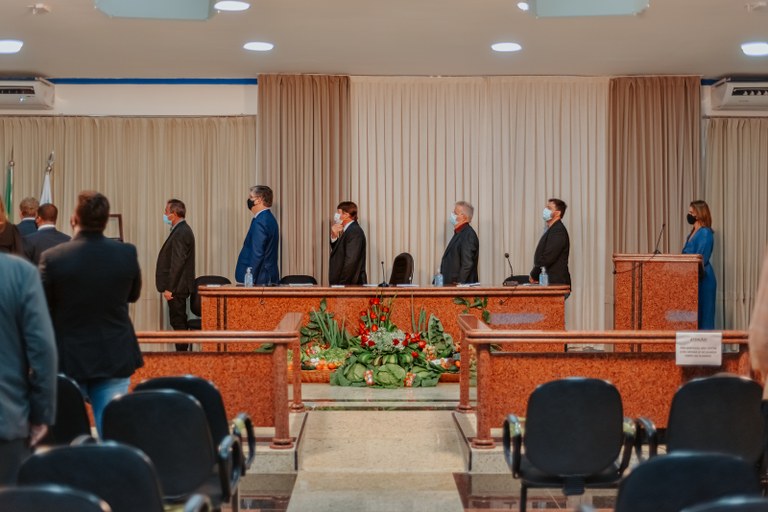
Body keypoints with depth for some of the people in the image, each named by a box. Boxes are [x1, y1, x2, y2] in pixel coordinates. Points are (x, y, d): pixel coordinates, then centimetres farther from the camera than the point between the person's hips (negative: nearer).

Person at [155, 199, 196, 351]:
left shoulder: (181, 233, -18)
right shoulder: (182, 230, 14)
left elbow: (177, 263, -22)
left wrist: (169, 288, -20)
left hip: (177, 287, -10)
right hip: (178, 287, 10)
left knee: (178, 321, -5)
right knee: (179, 321, 13)